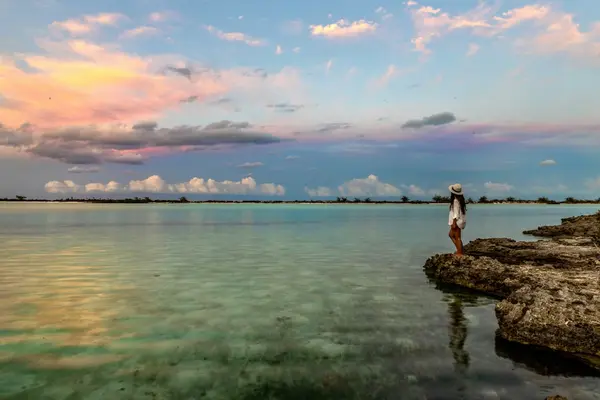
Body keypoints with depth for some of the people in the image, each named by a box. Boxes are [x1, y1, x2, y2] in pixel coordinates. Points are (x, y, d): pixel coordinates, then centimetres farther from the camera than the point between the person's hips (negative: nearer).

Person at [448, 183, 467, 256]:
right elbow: (463, 210, 14)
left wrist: (454, 223, -18)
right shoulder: (460, 199, 9)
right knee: (451, 234, 19)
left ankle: (460, 253, 8)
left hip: (457, 221, -10)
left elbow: (456, 212, -20)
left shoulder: (456, 200, -19)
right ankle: (459, 249, 21)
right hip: (460, 220, 10)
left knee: (457, 237, 0)